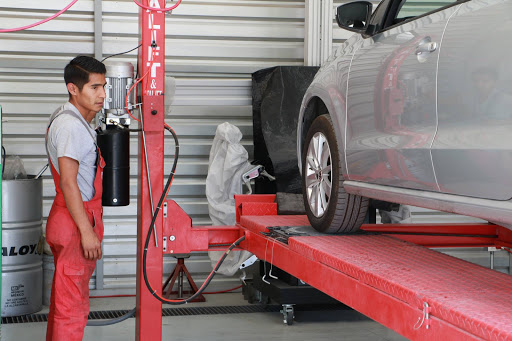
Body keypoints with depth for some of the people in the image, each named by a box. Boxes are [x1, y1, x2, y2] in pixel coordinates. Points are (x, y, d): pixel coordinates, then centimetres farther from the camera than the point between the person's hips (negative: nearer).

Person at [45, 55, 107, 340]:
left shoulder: (76, 121, 15)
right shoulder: (71, 125, -18)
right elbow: (68, 183, -23)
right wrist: (87, 231, -23)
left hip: (79, 218, 11)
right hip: (76, 222, -11)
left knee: (63, 298, 19)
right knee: (72, 306, -6)